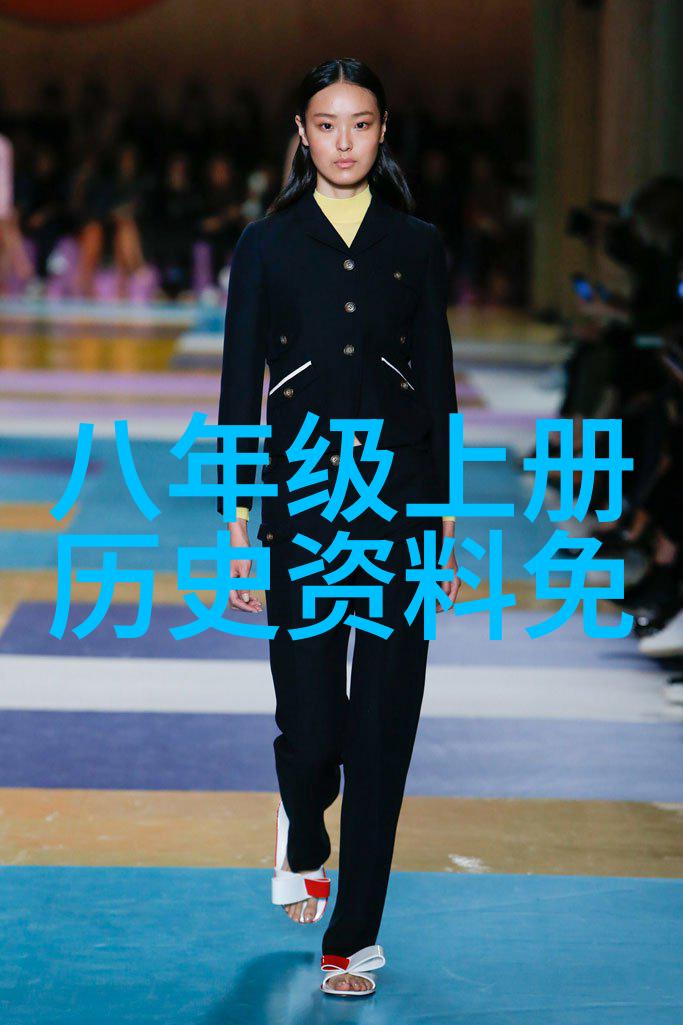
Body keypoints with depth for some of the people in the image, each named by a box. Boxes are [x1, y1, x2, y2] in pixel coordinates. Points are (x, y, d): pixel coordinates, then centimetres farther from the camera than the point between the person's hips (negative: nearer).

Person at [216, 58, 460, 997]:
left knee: (383, 725, -2)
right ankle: (303, 845, 34)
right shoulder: (266, 246, 5)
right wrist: (238, 524, -4)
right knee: (309, 722, -2)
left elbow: (438, 384, 9)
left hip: (402, 491, 1)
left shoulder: (417, 245, 8)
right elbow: (240, 389, 3)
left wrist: (449, 523, 4)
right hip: (302, 495, -1)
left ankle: (351, 938, 6)